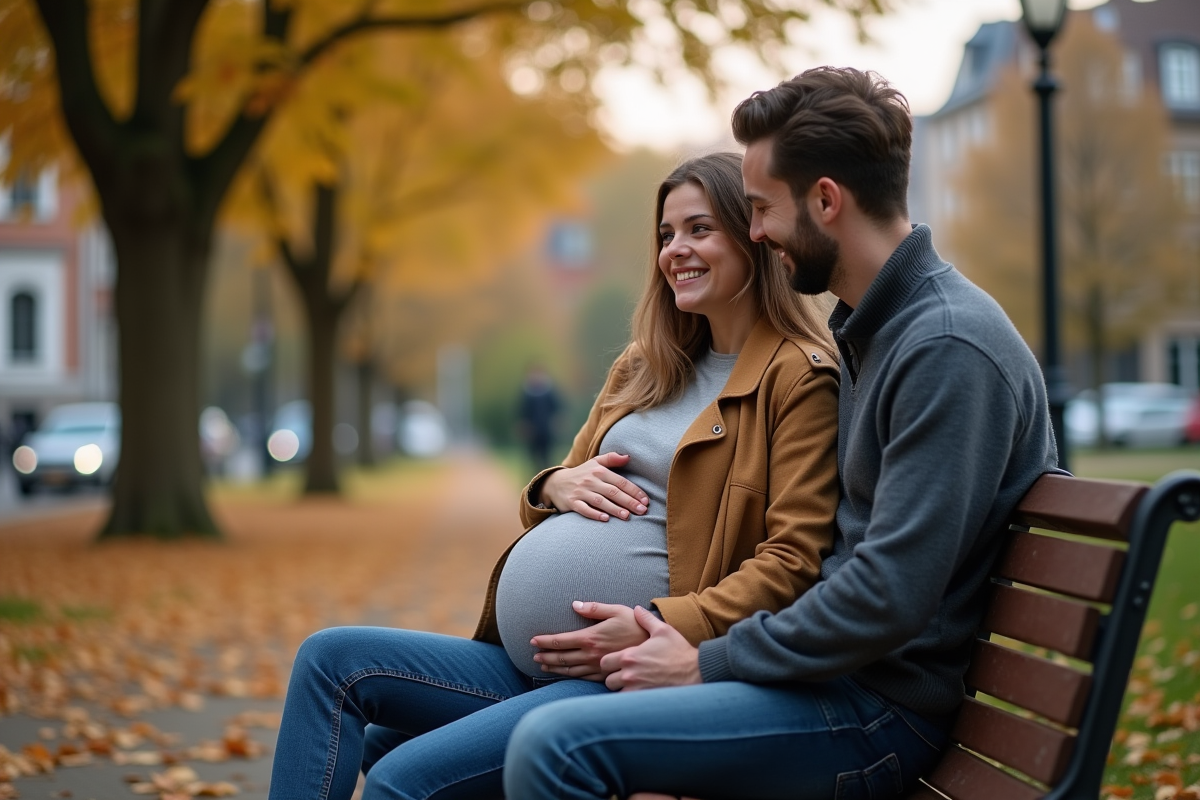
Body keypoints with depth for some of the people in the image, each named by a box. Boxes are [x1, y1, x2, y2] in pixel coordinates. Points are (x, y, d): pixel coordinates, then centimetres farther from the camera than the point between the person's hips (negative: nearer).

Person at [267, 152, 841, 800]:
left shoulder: (797, 377, -4)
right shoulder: (643, 366, 19)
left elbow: (793, 559, -12)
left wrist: (658, 631, -20)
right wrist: (557, 487, 1)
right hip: (530, 660, 8)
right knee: (330, 660, -7)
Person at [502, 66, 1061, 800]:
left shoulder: (949, 348, -19)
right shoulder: (868, 327, 13)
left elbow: (889, 598, -24)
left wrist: (707, 665, -14)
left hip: (888, 708, -10)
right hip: (839, 665, 10)